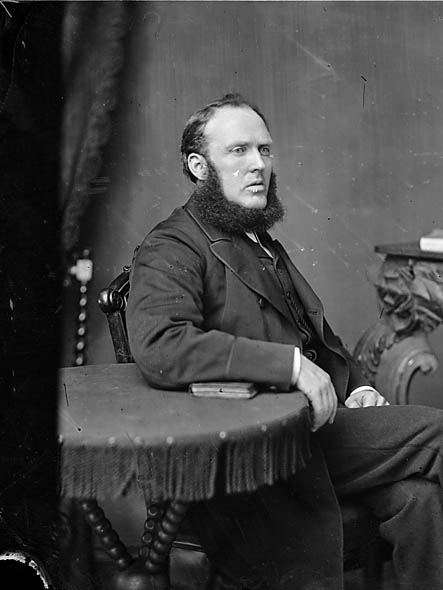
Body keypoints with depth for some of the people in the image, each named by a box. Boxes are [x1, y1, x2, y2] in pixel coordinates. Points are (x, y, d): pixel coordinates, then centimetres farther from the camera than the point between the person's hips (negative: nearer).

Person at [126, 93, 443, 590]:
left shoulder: (263, 245, 23)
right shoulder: (171, 249, -6)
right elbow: (158, 347, -26)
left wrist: (356, 386, 10)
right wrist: (290, 363, -26)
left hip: (315, 418, 8)